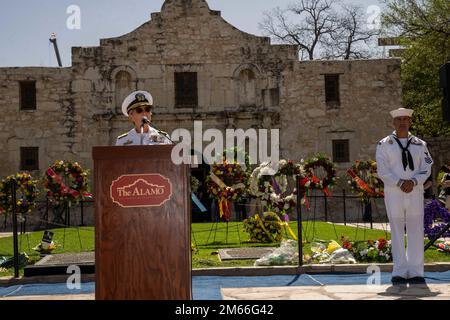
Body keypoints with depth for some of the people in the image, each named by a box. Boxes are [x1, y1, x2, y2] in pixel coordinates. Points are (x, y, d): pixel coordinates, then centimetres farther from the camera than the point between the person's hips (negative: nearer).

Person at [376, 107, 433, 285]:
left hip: (415, 193, 2)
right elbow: (383, 171, -4)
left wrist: (413, 182, -14)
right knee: (397, 233, 0)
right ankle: (400, 272, 6)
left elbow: (426, 169, 4)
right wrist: (400, 183, -18)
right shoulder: (384, 144, 4)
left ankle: (415, 272, 8)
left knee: (416, 232, 1)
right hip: (393, 194, -2)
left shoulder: (420, 144, 11)